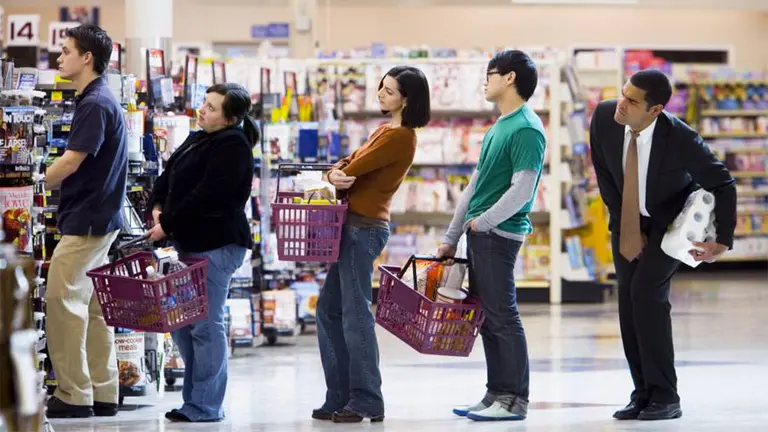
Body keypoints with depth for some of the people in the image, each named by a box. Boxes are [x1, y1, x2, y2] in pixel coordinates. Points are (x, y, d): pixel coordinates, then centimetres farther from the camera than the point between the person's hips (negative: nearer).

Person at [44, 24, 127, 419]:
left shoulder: (96, 104, -16)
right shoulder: (96, 101, 15)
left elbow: (71, 163, -19)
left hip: (87, 221, -10)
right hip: (96, 218, 10)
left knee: (62, 301, -8)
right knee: (92, 305, 11)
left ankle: (74, 396, -6)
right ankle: (102, 394, 13)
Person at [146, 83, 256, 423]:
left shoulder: (233, 146, -13)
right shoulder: (197, 139, 16)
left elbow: (205, 197, -19)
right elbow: (168, 177, 18)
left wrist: (167, 225, -14)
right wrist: (157, 208, -2)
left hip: (216, 244, -10)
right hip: (188, 242, 10)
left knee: (206, 325, -6)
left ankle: (204, 406, 0)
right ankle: (196, 396, 20)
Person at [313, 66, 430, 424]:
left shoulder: (400, 137, -13)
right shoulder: (385, 130, 18)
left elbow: (355, 168, -16)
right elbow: (348, 164, 10)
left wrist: (339, 176, 4)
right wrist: (335, 174, -12)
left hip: (365, 228, -10)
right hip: (353, 226, 10)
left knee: (355, 314, -9)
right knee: (329, 309, 12)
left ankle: (367, 401, -4)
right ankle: (340, 397, 16)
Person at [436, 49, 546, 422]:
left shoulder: (527, 129, -12)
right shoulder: (498, 127, 17)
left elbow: (522, 190, -19)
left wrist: (482, 222, -12)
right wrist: (451, 237, 19)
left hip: (499, 235, -9)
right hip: (479, 235, 9)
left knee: (502, 317, -6)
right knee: (487, 318, 11)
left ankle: (515, 400, -2)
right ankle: (496, 395, 17)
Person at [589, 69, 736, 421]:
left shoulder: (682, 140, -33)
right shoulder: (604, 117, -21)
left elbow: (723, 186, -18)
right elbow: (603, 171, -4)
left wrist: (723, 240, -21)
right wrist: (622, 223, -6)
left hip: (671, 221, -5)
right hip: (628, 221, 5)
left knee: (647, 290, -20)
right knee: (628, 301, -1)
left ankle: (665, 397, -14)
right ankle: (643, 394, 7)